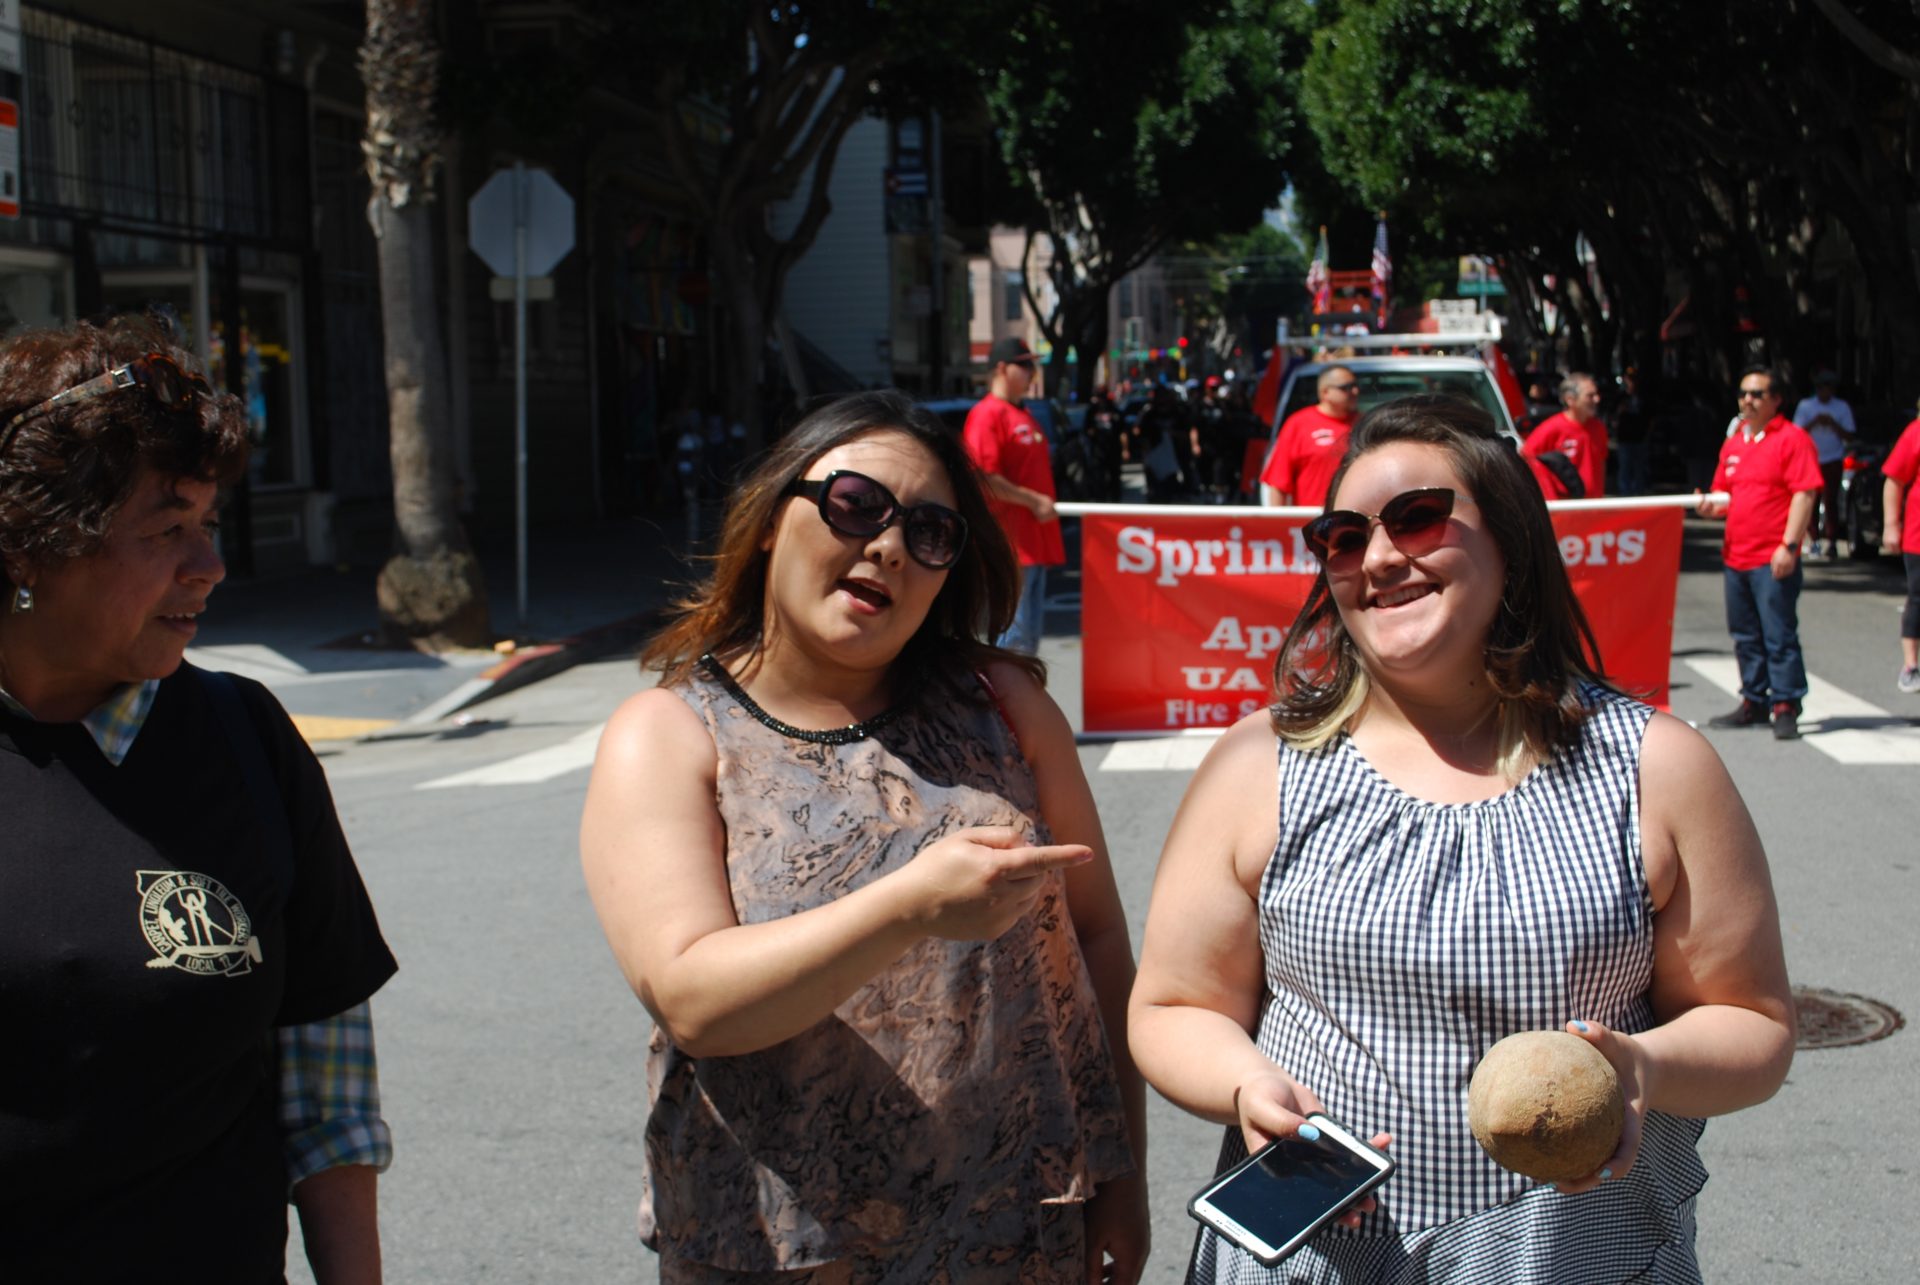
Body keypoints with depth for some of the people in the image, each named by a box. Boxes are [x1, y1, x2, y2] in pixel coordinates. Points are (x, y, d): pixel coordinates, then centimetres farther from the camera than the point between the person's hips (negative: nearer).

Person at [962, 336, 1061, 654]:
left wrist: (1045, 503, 13)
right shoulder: (987, 414, -10)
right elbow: (984, 478, -18)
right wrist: (1033, 500, -17)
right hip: (1011, 540, -9)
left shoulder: (1024, 416, 19)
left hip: (1036, 538, 9)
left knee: (1031, 632, 12)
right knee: (1015, 633, -9)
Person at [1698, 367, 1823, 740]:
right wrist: (1713, 506, 1)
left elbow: (1804, 495, -12)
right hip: (1735, 555, 7)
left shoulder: (1792, 438, -6)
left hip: (1774, 560, -7)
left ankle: (1786, 708, -1)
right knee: (1746, 636, 13)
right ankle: (1754, 703, 23)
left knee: (1779, 636, -6)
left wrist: (1788, 546, -19)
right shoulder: (1733, 443, 16)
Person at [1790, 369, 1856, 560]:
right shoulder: (1805, 406, 6)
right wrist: (1815, 422, -16)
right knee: (1811, 502, 2)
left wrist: (1832, 424, -13)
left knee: (1830, 502, -10)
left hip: (1833, 462, -1)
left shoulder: (1842, 407, 5)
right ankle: (1815, 540, 13)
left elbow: (1849, 437, 2)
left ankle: (1830, 542, -10)